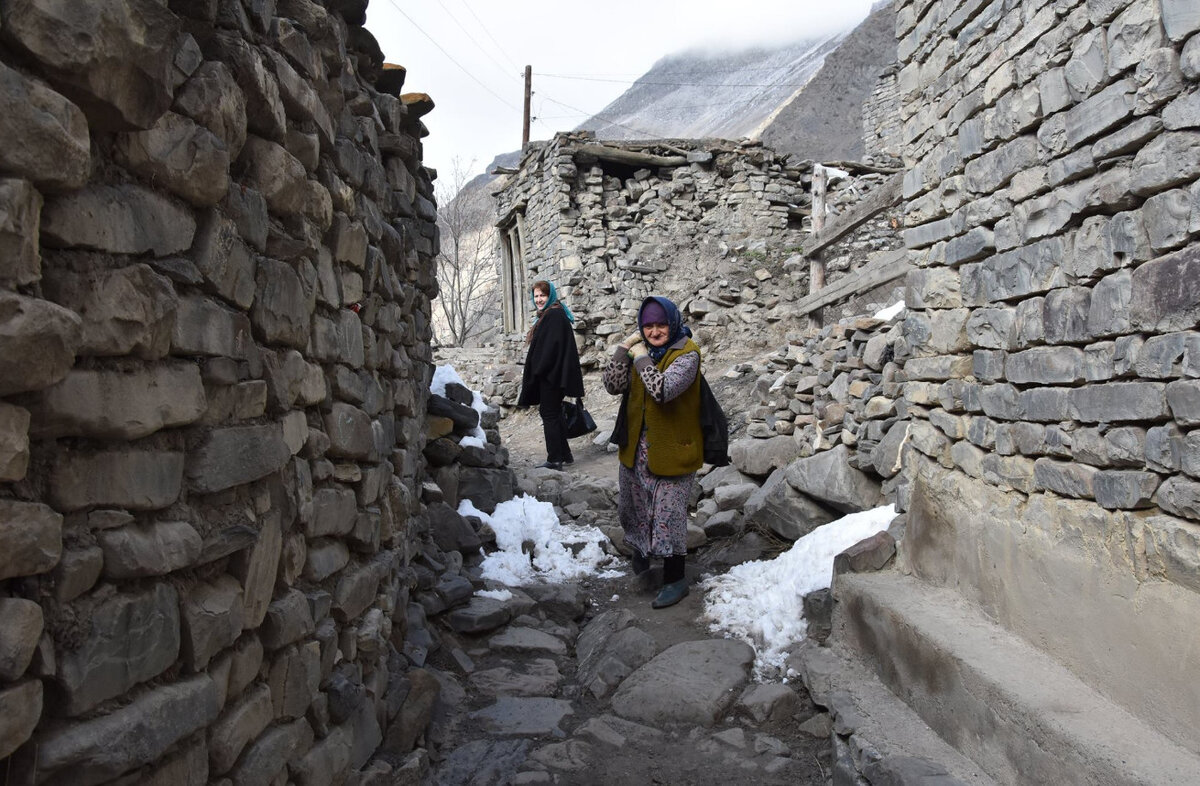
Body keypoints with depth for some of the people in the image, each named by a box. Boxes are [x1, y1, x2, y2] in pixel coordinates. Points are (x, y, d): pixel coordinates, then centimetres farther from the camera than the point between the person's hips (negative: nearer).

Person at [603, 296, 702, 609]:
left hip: (671, 450, -7)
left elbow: (663, 390, -31)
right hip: (636, 448, 7)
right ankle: (640, 551, 49)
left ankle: (675, 579, 15)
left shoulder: (686, 354, -16)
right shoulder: (642, 349, 4)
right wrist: (623, 350, -12)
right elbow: (614, 386, -3)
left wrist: (642, 359, -23)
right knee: (632, 506, 22)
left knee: (668, 514, -1)